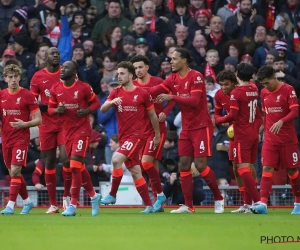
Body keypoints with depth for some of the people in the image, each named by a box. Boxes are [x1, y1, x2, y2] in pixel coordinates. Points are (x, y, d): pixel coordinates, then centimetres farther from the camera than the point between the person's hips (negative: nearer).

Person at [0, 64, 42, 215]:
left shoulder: (27, 95, -6)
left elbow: (38, 120, -5)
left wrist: (24, 124, -22)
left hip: (21, 138, -6)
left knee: (15, 170, -15)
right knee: (13, 173, 11)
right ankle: (27, 201, 28)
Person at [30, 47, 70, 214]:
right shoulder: (38, 77, 4)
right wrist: (45, 107, -12)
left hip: (65, 123, -1)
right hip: (47, 124, 2)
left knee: (66, 159, -15)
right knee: (49, 163, 4)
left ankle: (67, 195, 7)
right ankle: (53, 204, 10)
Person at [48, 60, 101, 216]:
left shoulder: (84, 88, -8)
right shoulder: (55, 89, 3)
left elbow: (96, 103, 2)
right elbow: (50, 108, 11)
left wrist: (87, 111, -16)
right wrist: (57, 110, -11)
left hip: (81, 130, -5)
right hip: (67, 131, 5)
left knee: (75, 166, -14)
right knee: (79, 168, 13)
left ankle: (73, 205, -11)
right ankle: (93, 195, 33)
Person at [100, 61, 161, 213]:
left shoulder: (142, 94, -3)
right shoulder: (116, 93, 7)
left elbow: (152, 115, 6)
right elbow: (102, 109, -3)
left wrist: (157, 135, 10)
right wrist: (111, 102, -24)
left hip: (137, 135, -5)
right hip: (123, 136, 5)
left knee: (116, 159, -25)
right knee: (135, 172, 6)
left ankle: (112, 195, -14)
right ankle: (149, 205, 13)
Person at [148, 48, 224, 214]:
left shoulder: (196, 77, -14)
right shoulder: (173, 79, 7)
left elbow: (194, 101, -24)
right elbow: (155, 91, -1)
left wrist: (172, 97, -27)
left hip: (201, 127, -7)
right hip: (186, 128, 7)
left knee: (200, 165, -11)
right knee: (184, 164, 1)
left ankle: (218, 198, 6)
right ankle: (188, 206, 4)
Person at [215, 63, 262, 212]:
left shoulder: (236, 93, -12)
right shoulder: (254, 90, 9)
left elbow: (232, 116, -17)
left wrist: (218, 120, -3)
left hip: (242, 136, -7)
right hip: (254, 134, 7)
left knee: (243, 168, -9)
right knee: (248, 169, 13)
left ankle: (257, 201, -20)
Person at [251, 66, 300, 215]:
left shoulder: (288, 90, -9)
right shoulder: (264, 93, 8)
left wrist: (281, 122, -33)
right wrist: (266, 131, 15)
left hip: (288, 139, -4)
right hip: (270, 139, 4)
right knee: (267, 168, -10)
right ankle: (263, 204, -20)